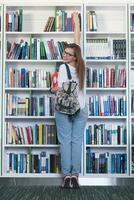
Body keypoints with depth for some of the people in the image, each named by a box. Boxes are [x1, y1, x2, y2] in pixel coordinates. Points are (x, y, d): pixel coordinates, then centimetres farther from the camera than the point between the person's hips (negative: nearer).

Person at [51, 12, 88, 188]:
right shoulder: (81, 64, 0)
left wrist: (53, 89, 6)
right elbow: (77, 40, 10)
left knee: (65, 141, 2)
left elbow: (59, 88, -17)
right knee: (77, 141, 4)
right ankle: (75, 175, 4)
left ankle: (67, 175, 3)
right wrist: (76, 21, 20)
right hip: (81, 109, 4)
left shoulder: (63, 67, -13)